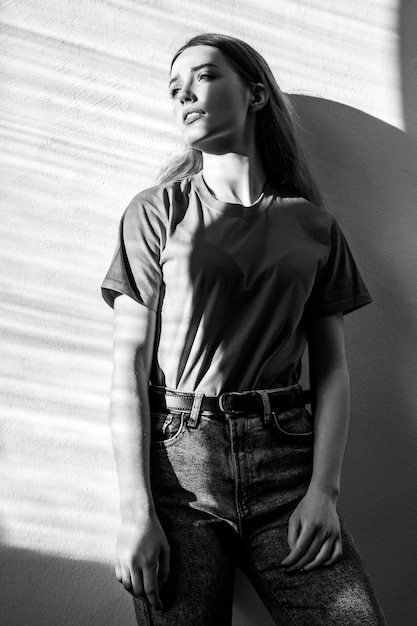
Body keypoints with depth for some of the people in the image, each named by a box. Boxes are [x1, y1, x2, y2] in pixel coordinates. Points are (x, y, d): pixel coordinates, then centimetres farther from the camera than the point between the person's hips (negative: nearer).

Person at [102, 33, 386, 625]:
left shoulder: (314, 227, 10)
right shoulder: (156, 212, 5)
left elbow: (332, 367, 8)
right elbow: (130, 364, -1)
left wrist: (324, 489, -5)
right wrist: (135, 510, -9)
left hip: (286, 460, 2)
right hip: (178, 458, -1)